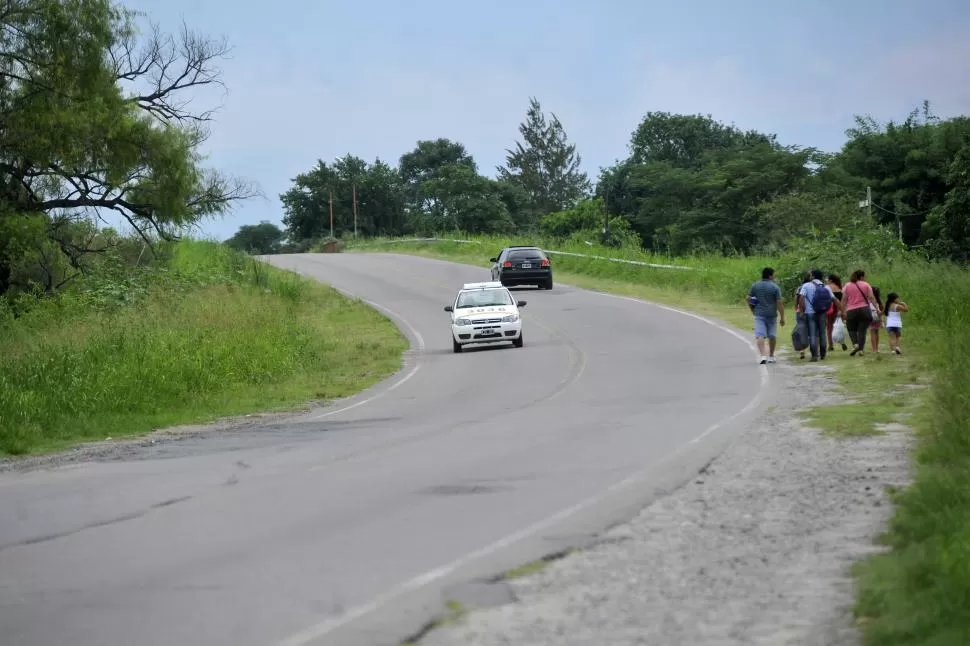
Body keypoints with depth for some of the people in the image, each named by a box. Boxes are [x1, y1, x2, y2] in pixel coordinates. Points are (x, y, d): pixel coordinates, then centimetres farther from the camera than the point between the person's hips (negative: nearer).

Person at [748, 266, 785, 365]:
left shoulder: (755, 286, 2)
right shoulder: (775, 287, -7)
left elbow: (748, 299, 6)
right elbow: (779, 303, -9)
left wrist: (753, 310, 21)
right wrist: (782, 318, -5)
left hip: (759, 314, 1)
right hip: (772, 315, -1)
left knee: (760, 335, -6)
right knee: (772, 336, 14)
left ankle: (762, 356, -23)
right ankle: (771, 356, 24)